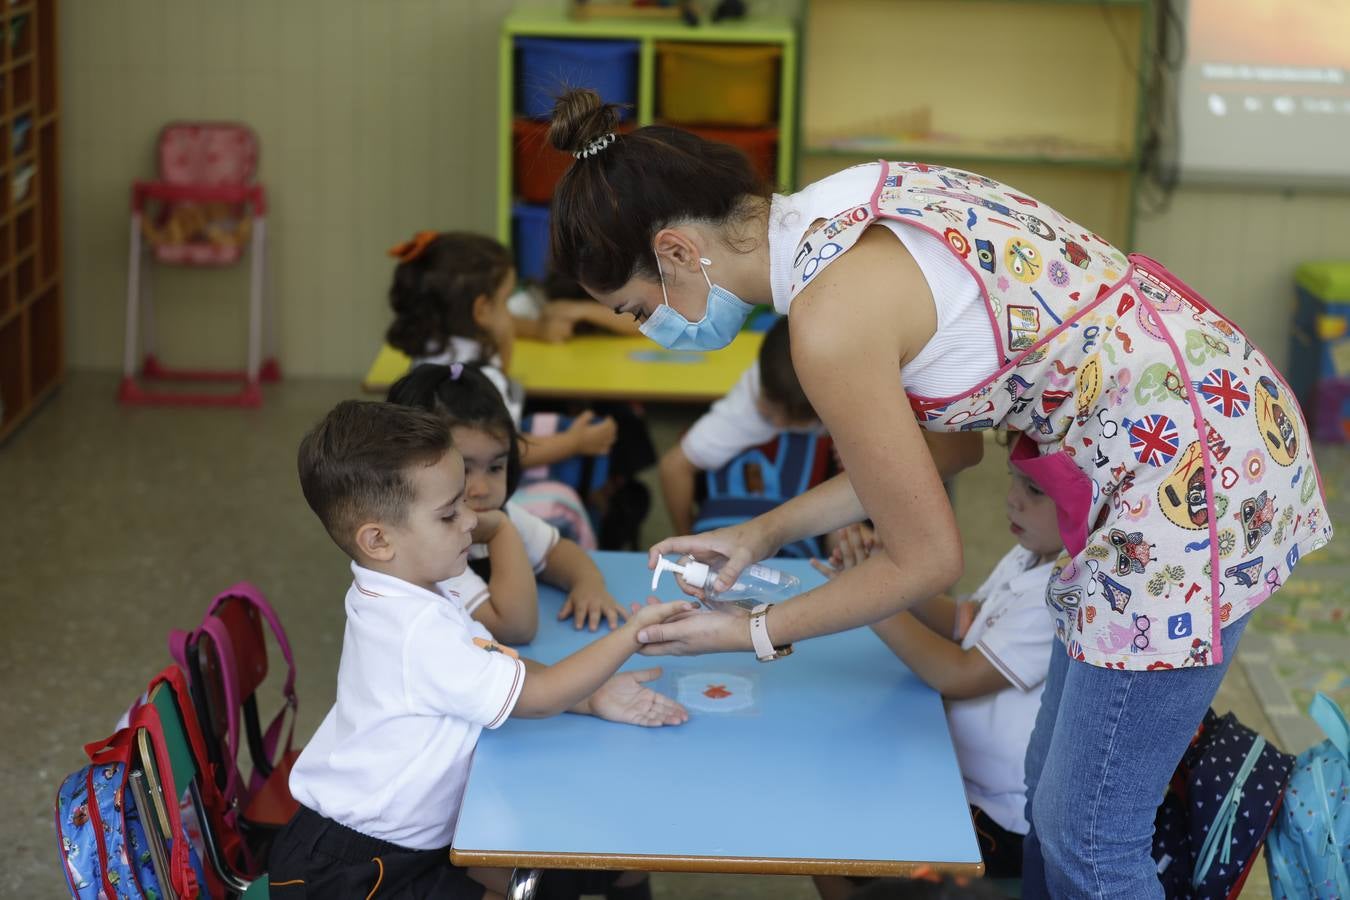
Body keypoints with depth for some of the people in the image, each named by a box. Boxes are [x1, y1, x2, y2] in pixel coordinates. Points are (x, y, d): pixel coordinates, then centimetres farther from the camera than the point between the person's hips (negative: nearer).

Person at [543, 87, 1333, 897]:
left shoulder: (830, 316, -22)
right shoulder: (842, 216, 5)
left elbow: (927, 560, -11)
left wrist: (755, 634, 2)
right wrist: (764, 533, 17)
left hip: (1192, 467, -9)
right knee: (1054, 801, 19)